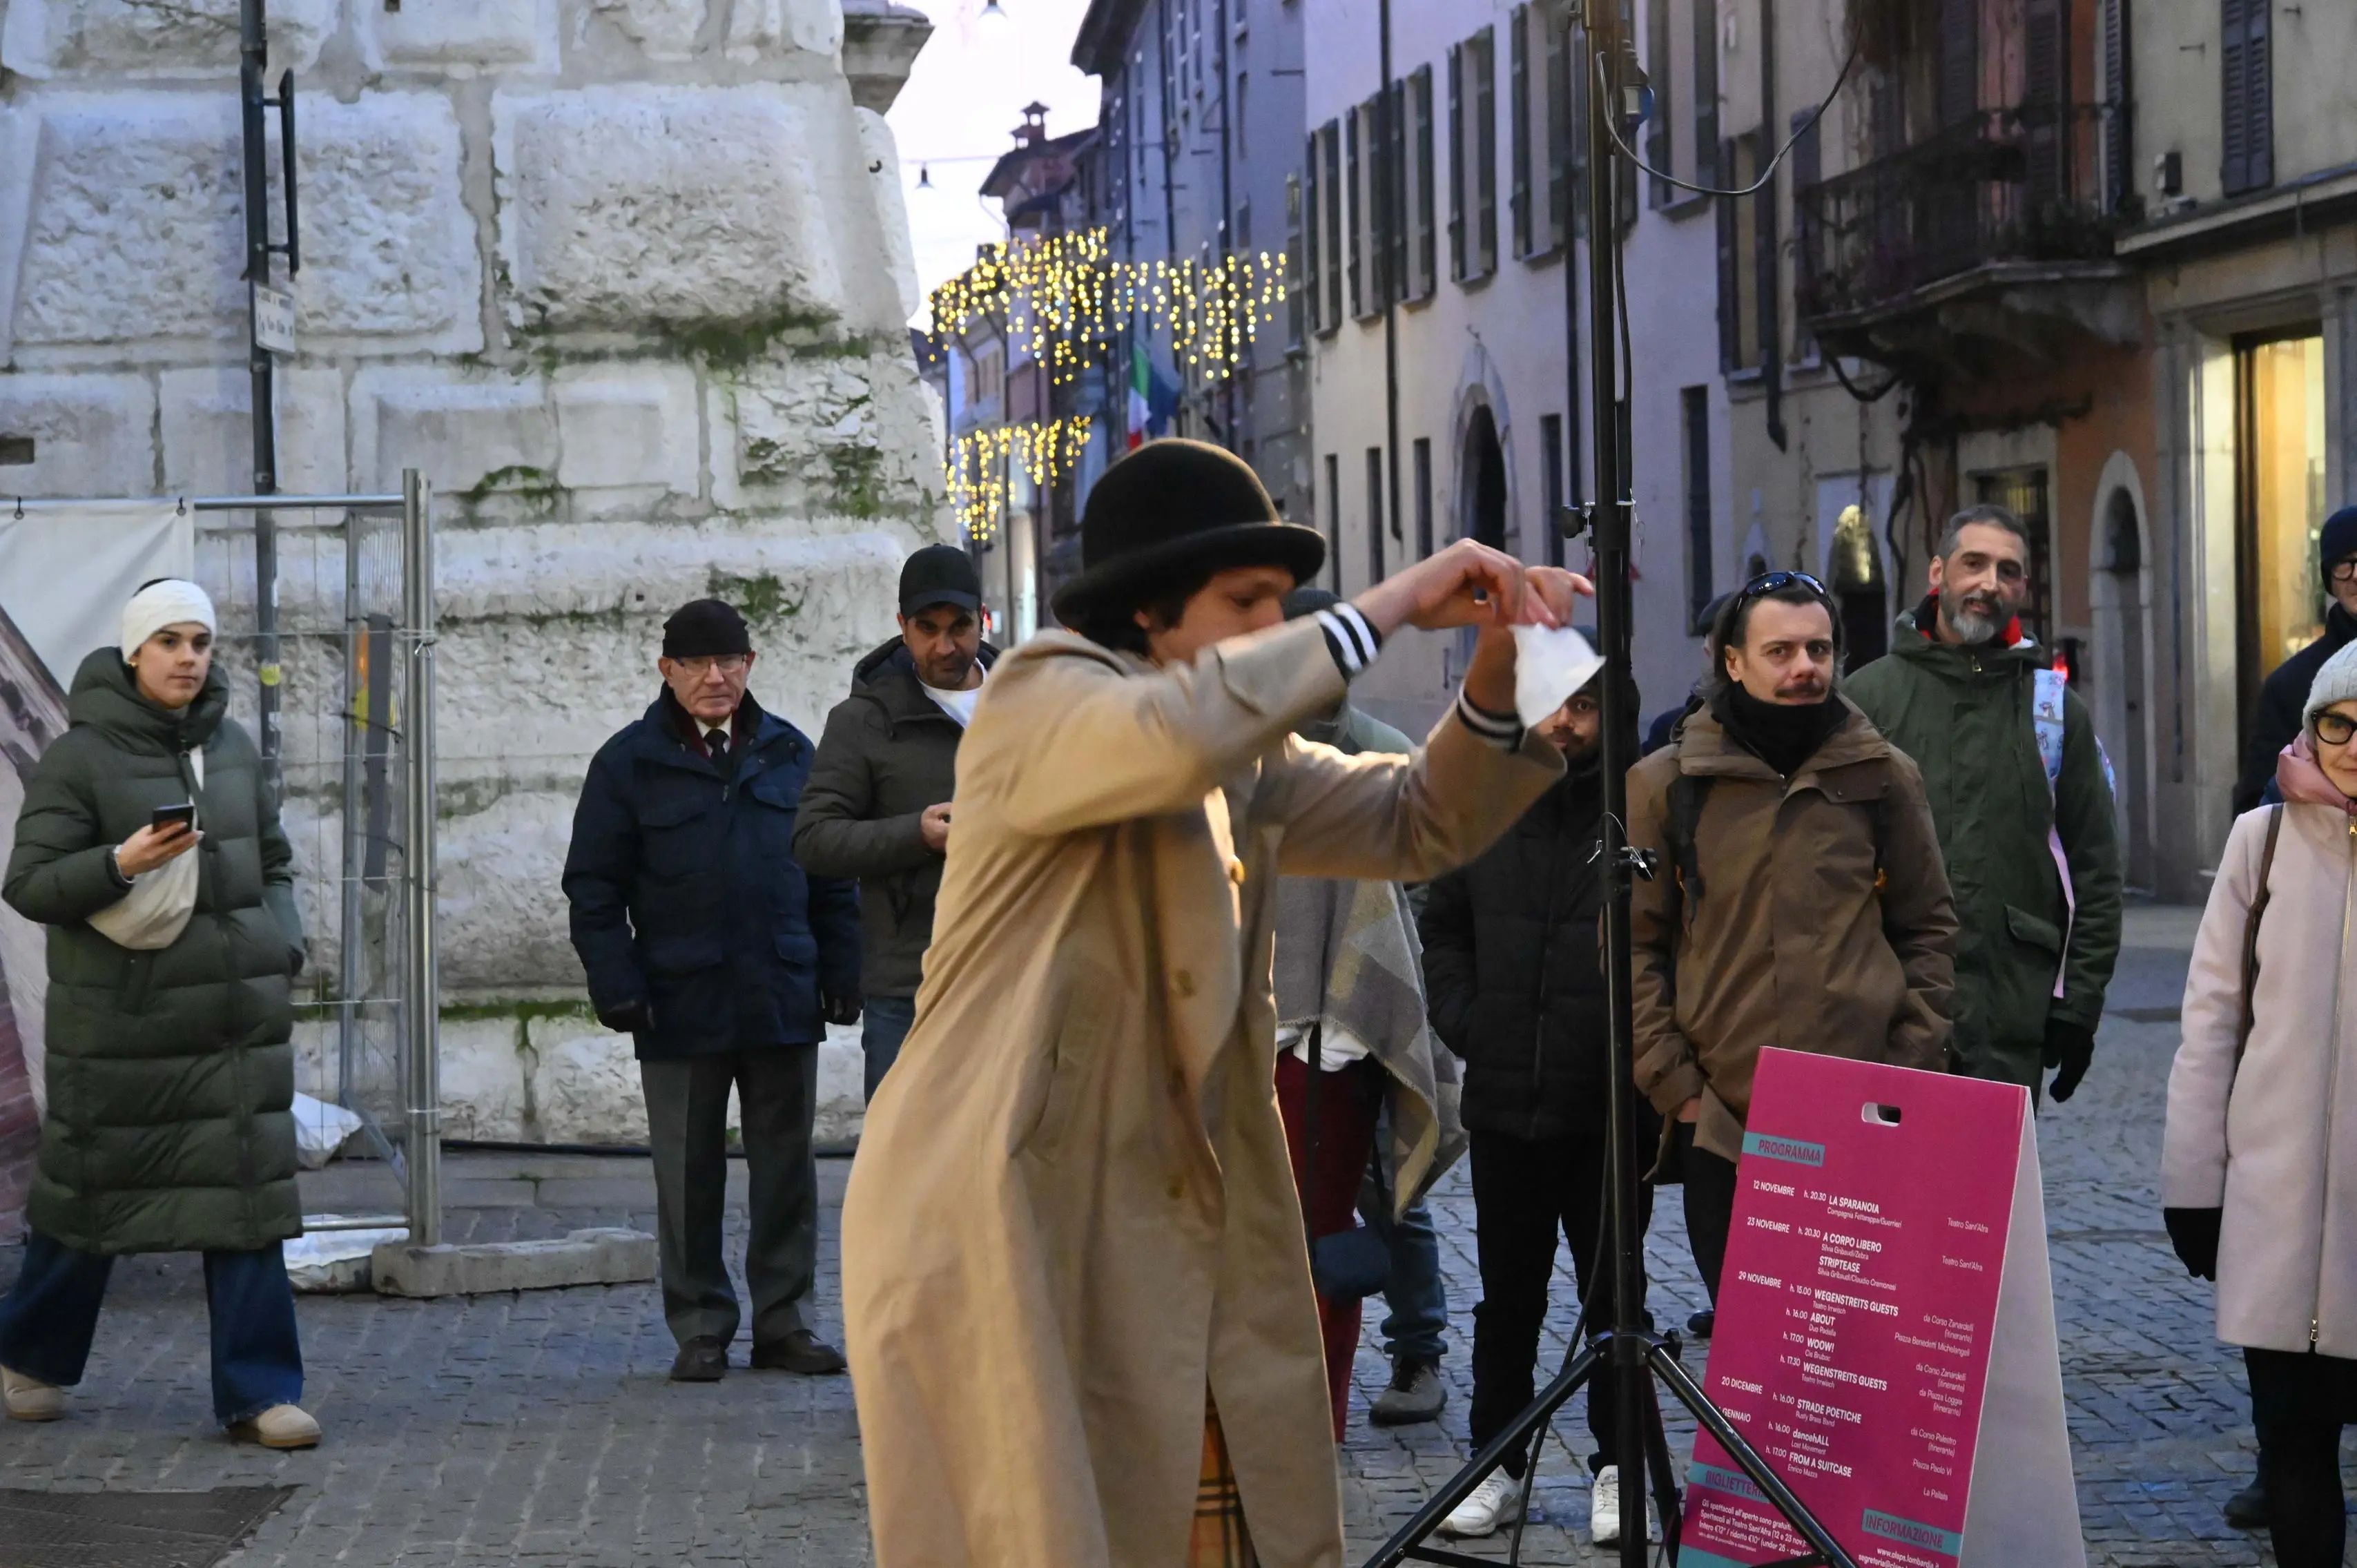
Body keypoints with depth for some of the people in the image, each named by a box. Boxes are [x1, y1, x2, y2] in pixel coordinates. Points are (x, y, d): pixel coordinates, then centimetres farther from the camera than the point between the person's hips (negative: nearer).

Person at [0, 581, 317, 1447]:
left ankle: (258, 1392, 3)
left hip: (239, 1018, 4)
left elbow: (274, 862, 21)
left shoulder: (234, 747, 10)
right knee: (92, 1191, 8)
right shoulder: (81, 757, -7)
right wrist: (120, 863, -25)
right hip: (121, 1021, -4)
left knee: (250, 1198, -1)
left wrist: (282, 943, 5)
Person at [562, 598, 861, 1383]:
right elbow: (594, 887, 1)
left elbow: (833, 875, 13)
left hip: (783, 1000, 2)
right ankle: (700, 1327, 13)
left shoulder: (790, 755, 10)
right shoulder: (629, 763, 2)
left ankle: (782, 1319, 16)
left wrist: (841, 972, 7)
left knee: (786, 1167, 7)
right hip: (682, 1008, -2)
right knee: (689, 1177, 4)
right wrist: (617, 986, -8)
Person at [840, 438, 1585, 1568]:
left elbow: (1417, 825, 12)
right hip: (1005, 1227, -7)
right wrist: (1393, 604, -22)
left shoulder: (1242, 759, 15)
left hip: (1180, 1232, 8)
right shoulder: (1038, 701, -9)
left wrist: (1495, 678, -6)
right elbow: (1181, 732, -29)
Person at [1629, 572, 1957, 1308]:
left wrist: (1909, 1071, 2)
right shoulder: (1667, 785, 4)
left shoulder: (1883, 777, 7)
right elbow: (1635, 945, 5)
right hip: (1721, 1122, 0)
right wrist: (1674, 1085, -2)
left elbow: (1929, 928, 12)